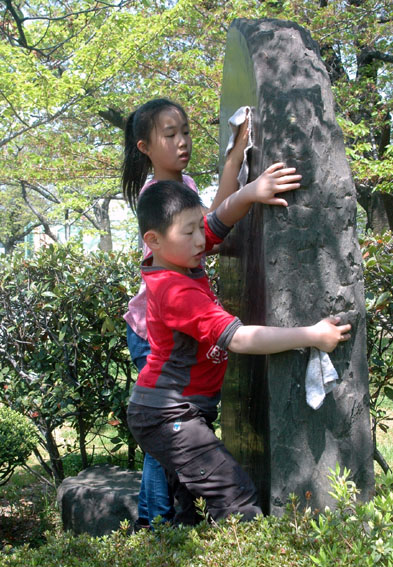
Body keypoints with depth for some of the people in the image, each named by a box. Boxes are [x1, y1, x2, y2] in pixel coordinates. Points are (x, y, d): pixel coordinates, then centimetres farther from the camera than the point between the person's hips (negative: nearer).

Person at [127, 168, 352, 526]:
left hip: (180, 413, 10)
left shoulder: (182, 261, 2)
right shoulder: (177, 292, -24)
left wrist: (250, 193, -15)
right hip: (167, 416, -10)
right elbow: (239, 339, -28)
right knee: (237, 497, -16)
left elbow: (222, 221, 7)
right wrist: (313, 336, -24)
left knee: (197, 506, 17)